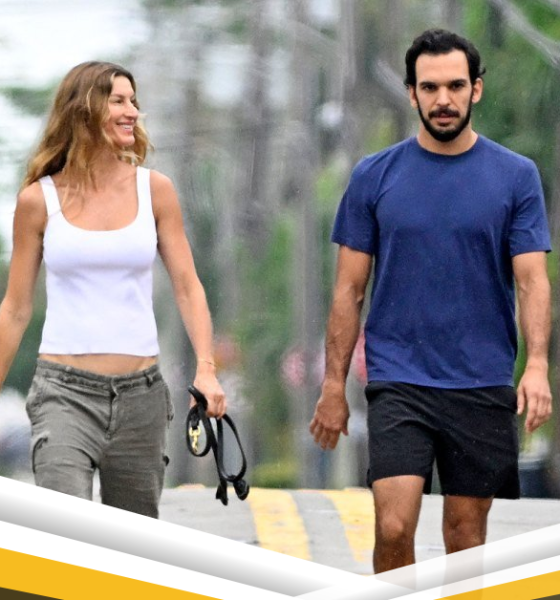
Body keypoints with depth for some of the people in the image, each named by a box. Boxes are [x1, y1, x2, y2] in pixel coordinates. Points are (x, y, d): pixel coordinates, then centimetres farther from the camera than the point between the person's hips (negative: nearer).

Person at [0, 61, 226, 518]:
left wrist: (206, 369, -10)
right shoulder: (39, 199, 1)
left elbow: (188, 287, 4)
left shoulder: (154, 189, 5)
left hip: (141, 393, 2)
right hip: (65, 392, -2)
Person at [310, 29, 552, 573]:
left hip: (483, 385, 1)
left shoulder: (516, 176, 2)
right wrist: (333, 387, 2)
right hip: (398, 380, -1)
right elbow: (349, 290, 6)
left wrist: (537, 366, -20)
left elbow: (532, 281, -4)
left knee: (467, 533, 7)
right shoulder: (375, 176, 3)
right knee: (393, 527, -13)